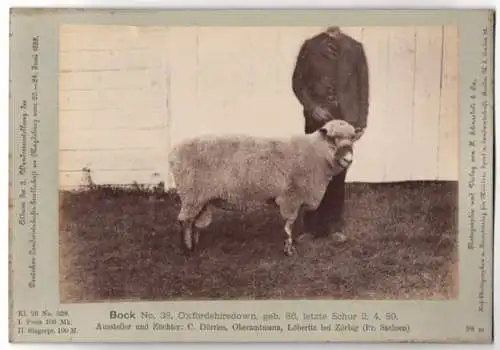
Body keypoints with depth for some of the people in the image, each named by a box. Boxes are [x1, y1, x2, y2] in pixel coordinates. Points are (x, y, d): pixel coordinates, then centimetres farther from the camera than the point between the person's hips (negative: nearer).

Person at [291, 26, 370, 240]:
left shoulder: (354, 48, 4)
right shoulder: (310, 46, 2)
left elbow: (362, 86, 5)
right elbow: (298, 82, 5)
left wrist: (361, 121, 1)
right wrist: (311, 107, -9)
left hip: (345, 120, 1)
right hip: (317, 119, 0)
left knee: (338, 173, 4)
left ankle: (334, 224, 15)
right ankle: (313, 225, 12)